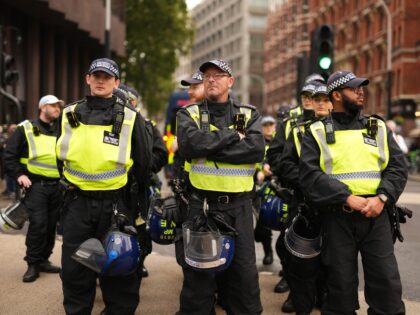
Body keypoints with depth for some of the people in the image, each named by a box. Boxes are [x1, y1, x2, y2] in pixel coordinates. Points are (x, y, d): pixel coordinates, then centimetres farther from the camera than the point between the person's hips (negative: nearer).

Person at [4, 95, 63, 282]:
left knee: (51, 225, 8)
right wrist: (19, 175, -11)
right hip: (36, 184, -5)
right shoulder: (26, 129, 0)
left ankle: (44, 260, 21)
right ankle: (33, 264, -1)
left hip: (57, 186, 5)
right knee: (38, 224, -12)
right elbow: (9, 156, 0)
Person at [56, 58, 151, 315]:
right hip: (77, 203, 3)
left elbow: (144, 163, 4)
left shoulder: (130, 118, -3)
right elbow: (62, 155, 19)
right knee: (74, 270, 9)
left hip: (115, 204, -2)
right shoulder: (70, 114, 5)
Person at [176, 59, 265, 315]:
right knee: (199, 274, 7)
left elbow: (257, 149, -12)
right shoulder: (190, 114, 5)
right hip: (202, 205, -1)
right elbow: (190, 144, -17)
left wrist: (210, 148, -16)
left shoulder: (249, 115, 7)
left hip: (239, 206, 1)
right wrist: (233, 136, -12)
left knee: (245, 272, 8)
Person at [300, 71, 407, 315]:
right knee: (341, 285, 6)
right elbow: (309, 174, -7)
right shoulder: (318, 132, 5)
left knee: (387, 283, 1)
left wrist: (382, 198, -12)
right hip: (337, 217, -2)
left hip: (376, 215, 2)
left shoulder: (379, 128, 13)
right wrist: (348, 198, -17)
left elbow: (398, 167, 6)